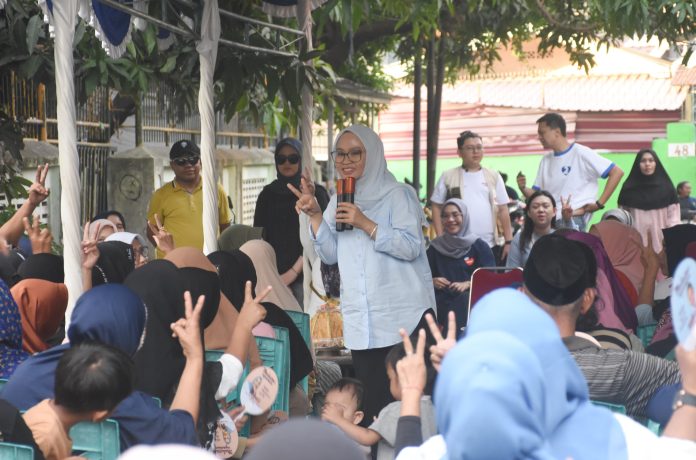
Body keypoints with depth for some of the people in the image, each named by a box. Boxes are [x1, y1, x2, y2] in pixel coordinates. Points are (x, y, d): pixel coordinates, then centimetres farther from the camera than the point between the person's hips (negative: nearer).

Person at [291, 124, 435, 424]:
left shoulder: (397, 195, -2)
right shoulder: (339, 201, 16)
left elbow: (412, 246, -14)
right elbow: (330, 255, 10)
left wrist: (366, 224, -19)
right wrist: (314, 215, -2)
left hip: (401, 318, -5)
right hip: (361, 321, 5)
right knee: (371, 401, 7)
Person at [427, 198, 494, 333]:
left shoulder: (479, 246, 7)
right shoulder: (435, 246, 15)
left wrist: (467, 284, -14)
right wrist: (433, 281, -5)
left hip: (471, 298, -2)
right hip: (443, 298, 2)